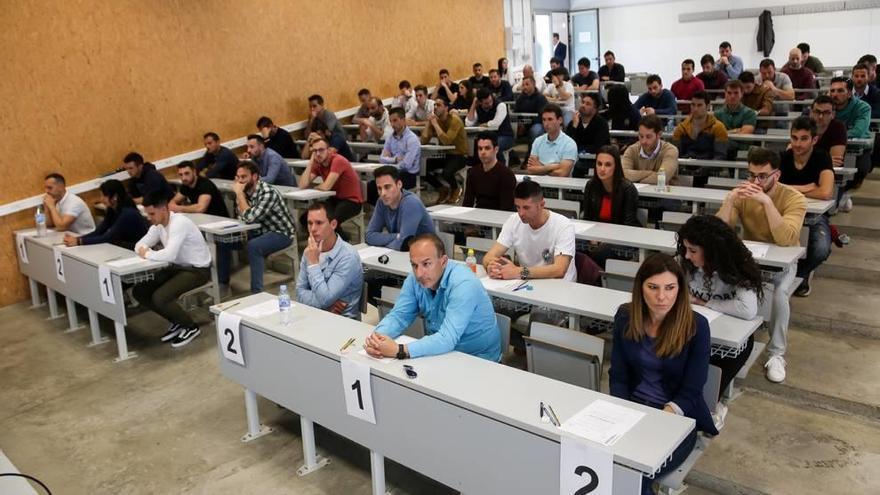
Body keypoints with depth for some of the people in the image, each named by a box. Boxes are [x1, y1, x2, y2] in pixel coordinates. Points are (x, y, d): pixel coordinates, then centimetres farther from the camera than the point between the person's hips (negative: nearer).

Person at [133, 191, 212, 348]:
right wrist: (143, 250, -16)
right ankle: (177, 321, 15)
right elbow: (140, 244, 7)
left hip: (197, 270, -9)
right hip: (177, 267, 9)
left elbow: (170, 254, -36)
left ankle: (191, 327, -1)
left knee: (159, 298, -25)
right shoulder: (158, 225, 2)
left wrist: (147, 254, -20)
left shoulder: (179, 223, -26)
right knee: (139, 292, 3)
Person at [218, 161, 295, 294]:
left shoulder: (268, 193, -27)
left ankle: (256, 292, -27)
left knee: (253, 246, -35)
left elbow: (250, 217, -32)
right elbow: (242, 217, 0)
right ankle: (222, 283, 18)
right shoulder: (246, 190, -4)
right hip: (261, 231, 8)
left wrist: (239, 193, -26)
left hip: (280, 233, -8)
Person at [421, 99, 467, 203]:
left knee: (446, 172, -35)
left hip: (460, 155, -6)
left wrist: (435, 124, -26)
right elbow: (423, 141, -7)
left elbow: (446, 141, -32)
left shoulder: (454, 120, -17)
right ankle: (442, 189, 10)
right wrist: (429, 123, -14)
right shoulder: (435, 120, 2)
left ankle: (456, 188, 3)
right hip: (444, 155, 6)